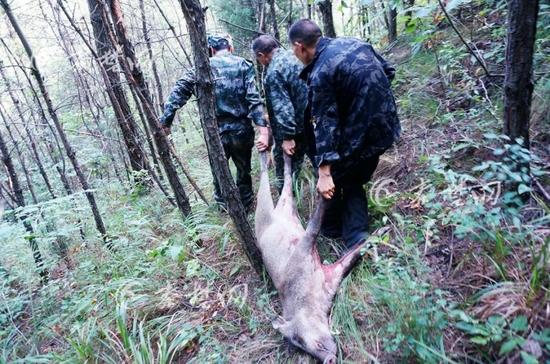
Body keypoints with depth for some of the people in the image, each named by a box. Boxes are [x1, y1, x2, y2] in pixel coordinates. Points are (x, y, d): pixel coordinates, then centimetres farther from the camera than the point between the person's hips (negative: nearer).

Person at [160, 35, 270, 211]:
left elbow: (179, 93, -7)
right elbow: (254, 99, -10)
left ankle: (224, 206, 34)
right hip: (242, 130, 0)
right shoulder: (244, 65, 1)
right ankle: (246, 206, 34)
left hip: (216, 132, 0)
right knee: (244, 171, 20)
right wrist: (263, 130, -15)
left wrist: (166, 119, -4)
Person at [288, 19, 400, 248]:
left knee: (335, 180, 16)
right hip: (386, 124, 8)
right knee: (354, 182, 19)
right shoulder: (353, 42, 5)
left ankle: (333, 229, 33)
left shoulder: (319, 74, -19)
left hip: (360, 135, -8)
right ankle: (356, 240, 15)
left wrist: (324, 172, -25)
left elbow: (325, 124, -24)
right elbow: (389, 71, 15)